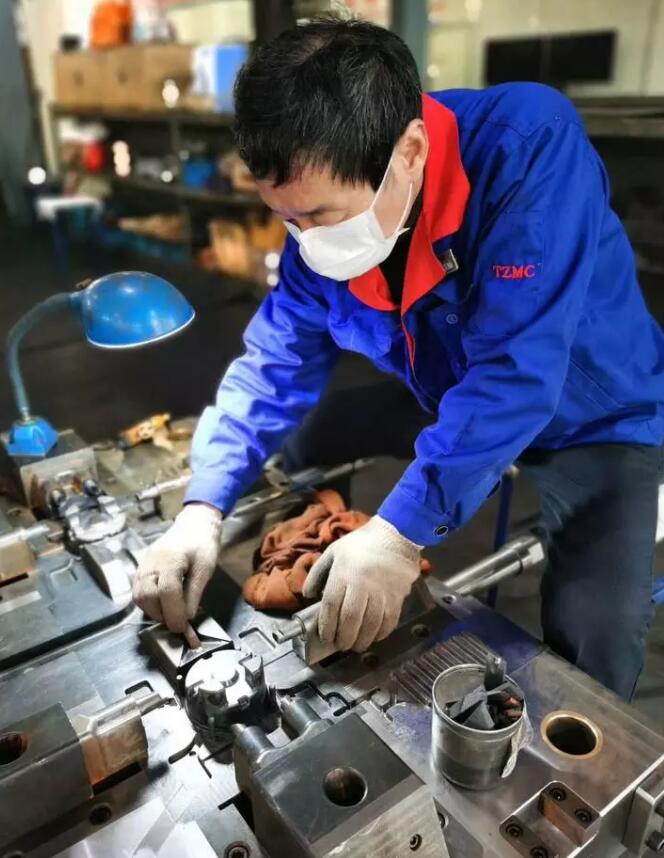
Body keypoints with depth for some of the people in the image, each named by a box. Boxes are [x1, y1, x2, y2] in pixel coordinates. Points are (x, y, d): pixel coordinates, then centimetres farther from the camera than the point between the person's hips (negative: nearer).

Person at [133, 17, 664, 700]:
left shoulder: (529, 143, -31)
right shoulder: (323, 220, -13)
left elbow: (516, 370, -36)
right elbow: (275, 365, -10)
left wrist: (401, 532, -40)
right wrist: (202, 510, -21)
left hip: (593, 418, -5)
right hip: (447, 411, 6)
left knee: (590, 641, -22)